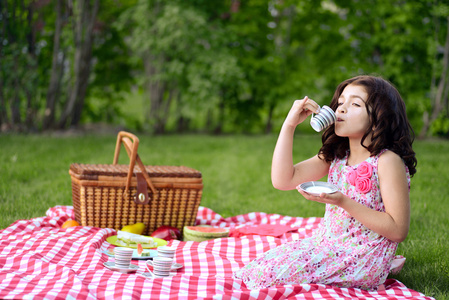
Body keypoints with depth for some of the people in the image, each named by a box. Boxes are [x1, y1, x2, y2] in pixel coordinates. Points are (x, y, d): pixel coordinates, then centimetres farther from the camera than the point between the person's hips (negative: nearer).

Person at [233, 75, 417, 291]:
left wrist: (344, 202, -26)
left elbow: (398, 230, -18)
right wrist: (289, 124, -7)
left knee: (271, 274, -16)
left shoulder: (387, 162, -15)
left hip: (362, 261, -7)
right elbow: (283, 180, -2)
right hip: (327, 245, 7)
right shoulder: (335, 157, 7)